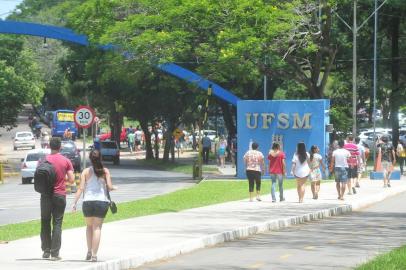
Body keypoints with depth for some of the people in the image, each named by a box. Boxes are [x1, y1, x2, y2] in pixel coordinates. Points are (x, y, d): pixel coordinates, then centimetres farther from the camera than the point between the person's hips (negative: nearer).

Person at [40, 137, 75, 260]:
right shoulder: (66, 161, -2)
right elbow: (72, 180, -4)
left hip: (46, 195, 0)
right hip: (60, 195, 0)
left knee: (45, 223, 12)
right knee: (57, 224, 2)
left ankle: (46, 251, 10)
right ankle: (55, 253, -3)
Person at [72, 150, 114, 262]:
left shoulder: (86, 171, 2)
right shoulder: (105, 171, 1)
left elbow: (81, 188, -4)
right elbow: (109, 187, -6)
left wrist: (75, 202, -2)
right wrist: (113, 188, 18)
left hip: (88, 202, 1)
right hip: (102, 201, -1)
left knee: (89, 226, 20)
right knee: (97, 227, 4)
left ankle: (89, 251, 12)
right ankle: (94, 254, -3)